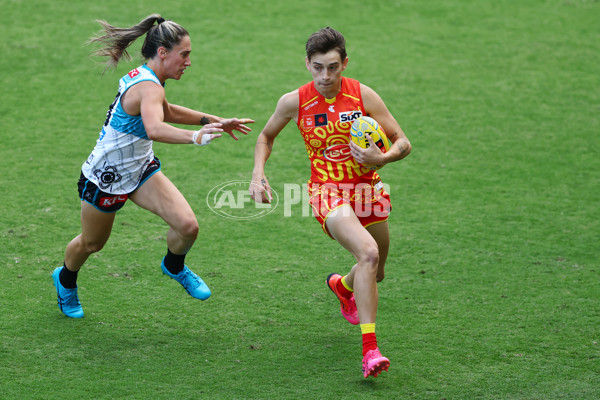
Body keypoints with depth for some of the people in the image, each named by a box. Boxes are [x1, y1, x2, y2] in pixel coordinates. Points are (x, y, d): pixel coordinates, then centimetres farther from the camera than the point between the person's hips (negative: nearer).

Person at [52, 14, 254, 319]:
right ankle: (65, 280, 50)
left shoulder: (143, 77, -1)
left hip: (140, 169, 8)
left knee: (187, 226, -12)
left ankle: (174, 266, 20)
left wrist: (213, 121, 17)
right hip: (105, 178, -8)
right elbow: (155, 129, -52)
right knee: (92, 243, 17)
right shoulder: (149, 87, -30)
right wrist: (195, 137, -68)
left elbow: (164, 111, 22)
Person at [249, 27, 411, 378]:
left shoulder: (363, 95, -7)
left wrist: (381, 158, -23)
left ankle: (342, 285, 58)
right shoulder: (294, 102, -6)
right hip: (328, 191, -3)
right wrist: (258, 174, -1)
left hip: (368, 188, 3)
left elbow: (403, 143, -3)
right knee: (368, 253, -30)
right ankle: (369, 349, -33)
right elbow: (266, 137, 14)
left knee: (375, 273, 19)